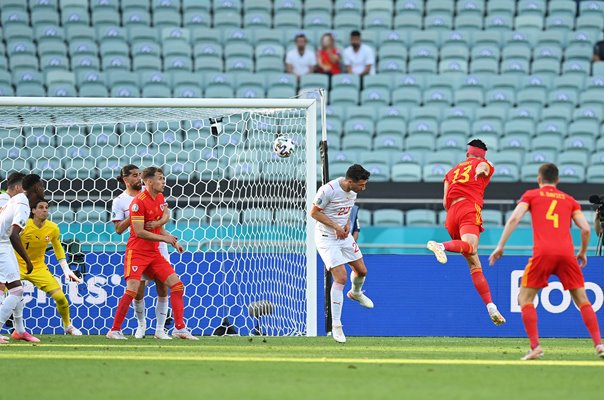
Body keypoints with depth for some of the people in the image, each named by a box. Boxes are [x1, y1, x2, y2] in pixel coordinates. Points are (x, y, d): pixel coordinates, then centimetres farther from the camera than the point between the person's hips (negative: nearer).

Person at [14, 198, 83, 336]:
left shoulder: (53, 228, -6)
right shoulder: (24, 225, -18)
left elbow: (57, 247, 12)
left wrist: (66, 269, 9)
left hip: (38, 268, 3)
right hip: (17, 266, -3)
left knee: (60, 297, -8)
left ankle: (68, 325, 18)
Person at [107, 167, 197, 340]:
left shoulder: (160, 198, 10)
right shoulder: (139, 202, -16)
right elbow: (139, 232, -20)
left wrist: (174, 242, 10)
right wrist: (164, 238, -17)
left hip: (154, 253, 8)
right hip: (137, 252, -8)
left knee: (177, 285, -1)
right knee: (132, 290, -19)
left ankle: (179, 328, 2)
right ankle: (114, 330, -8)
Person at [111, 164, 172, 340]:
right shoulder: (119, 202, -1)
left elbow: (166, 213, -2)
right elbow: (119, 229, -7)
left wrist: (158, 223, -22)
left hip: (159, 246, 2)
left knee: (163, 289, -1)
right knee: (138, 291, -3)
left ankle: (160, 329, 8)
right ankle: (141, 325, 22)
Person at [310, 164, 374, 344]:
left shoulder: (353, 191, -2)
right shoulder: (328, 190, -26)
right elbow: (314, 212, -18)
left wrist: (347, 224, -3)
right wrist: (336, 226, -22)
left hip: (344, 236, 7)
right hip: (327, 239, -7)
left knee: (361, 270, 16)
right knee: (341, 278, -16)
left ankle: (356, 293, 53)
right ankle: (336, 325, -7)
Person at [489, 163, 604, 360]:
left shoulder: (531, 195, 16)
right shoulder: (569, 200, 21)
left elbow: (514, 218, 1)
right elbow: (586, 229, 12)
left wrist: (501, 245, 2)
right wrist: (583, 252, 27)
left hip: (543, 253, -2)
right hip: (567, 252, 2)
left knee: (525, 298, 9)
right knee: (582, 300, 11)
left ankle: (535, 346, -6)